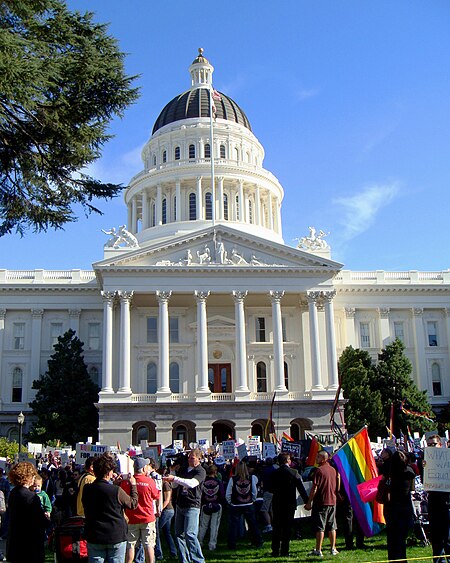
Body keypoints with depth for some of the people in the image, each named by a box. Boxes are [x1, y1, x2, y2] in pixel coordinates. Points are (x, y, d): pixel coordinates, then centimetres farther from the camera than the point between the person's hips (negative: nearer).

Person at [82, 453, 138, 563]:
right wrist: (133, 485, 12)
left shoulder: (86, 490, -6)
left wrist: (112, 484, 17)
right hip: (116, 537, -3)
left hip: (94, 537, 3)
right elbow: (133, 503, -2)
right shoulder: (117, 491, -17)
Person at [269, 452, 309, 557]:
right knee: (287, 527, 5)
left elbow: (270, 489, 3)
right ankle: (284, 551, 5)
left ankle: (275, 551, 11)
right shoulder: (294, 472, -9)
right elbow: (301, 488, -8)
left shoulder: (274, 473, -3)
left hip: (277, 504, 2)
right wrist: (307, 501, -3)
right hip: (290, 504, -2)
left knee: (276, 528, 10)